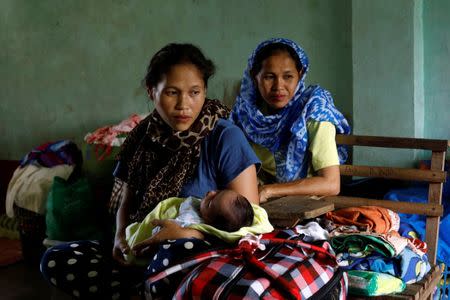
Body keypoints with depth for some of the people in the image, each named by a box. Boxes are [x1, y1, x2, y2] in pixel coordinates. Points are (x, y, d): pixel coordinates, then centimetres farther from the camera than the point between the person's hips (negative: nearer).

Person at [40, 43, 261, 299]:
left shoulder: (226, 139, -10)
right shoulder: (142, 138, 5)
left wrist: (188, 235, -24)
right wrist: (122, 236, -7)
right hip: (143, 255, 5)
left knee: (179, 250, -41)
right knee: (55, 259, -13)